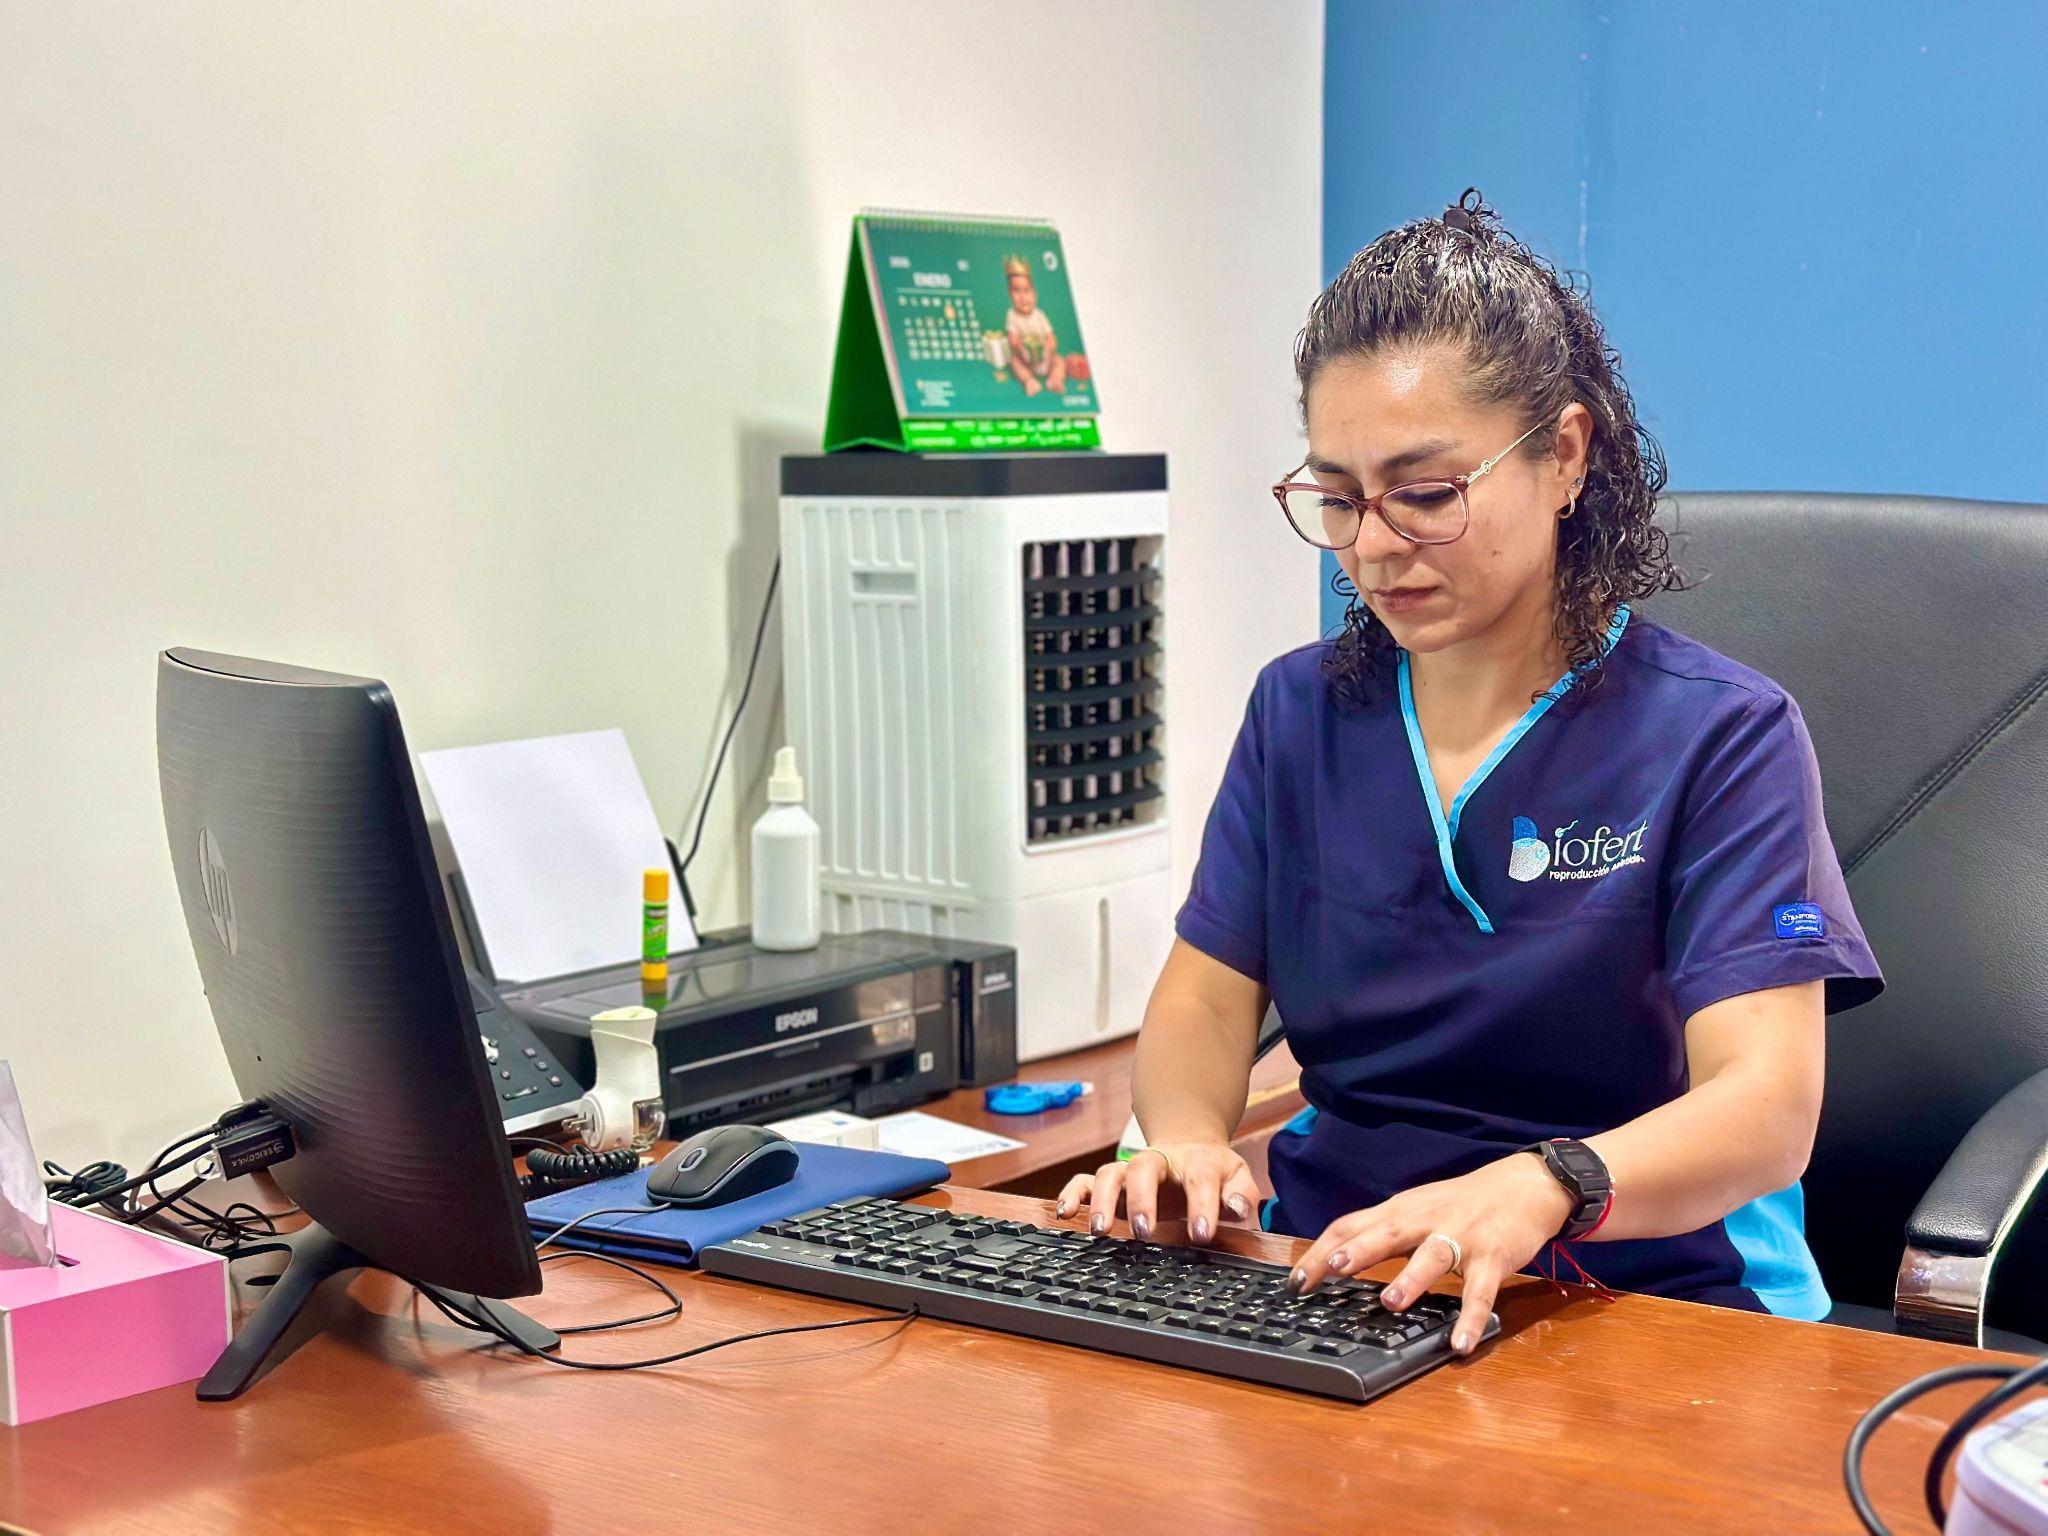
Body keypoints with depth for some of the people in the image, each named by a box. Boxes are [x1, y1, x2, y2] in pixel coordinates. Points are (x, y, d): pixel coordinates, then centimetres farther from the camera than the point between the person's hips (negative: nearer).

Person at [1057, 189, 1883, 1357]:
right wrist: (1186, 1141, -12)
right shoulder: (1299, 712, 13)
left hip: (1647, 1297, -4)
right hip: (1332, 1279, 4)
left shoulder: (1719, 734, -3)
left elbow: (1767, 1108, -14)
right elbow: (1205, 998, 13)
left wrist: (1535, 1192, -35)